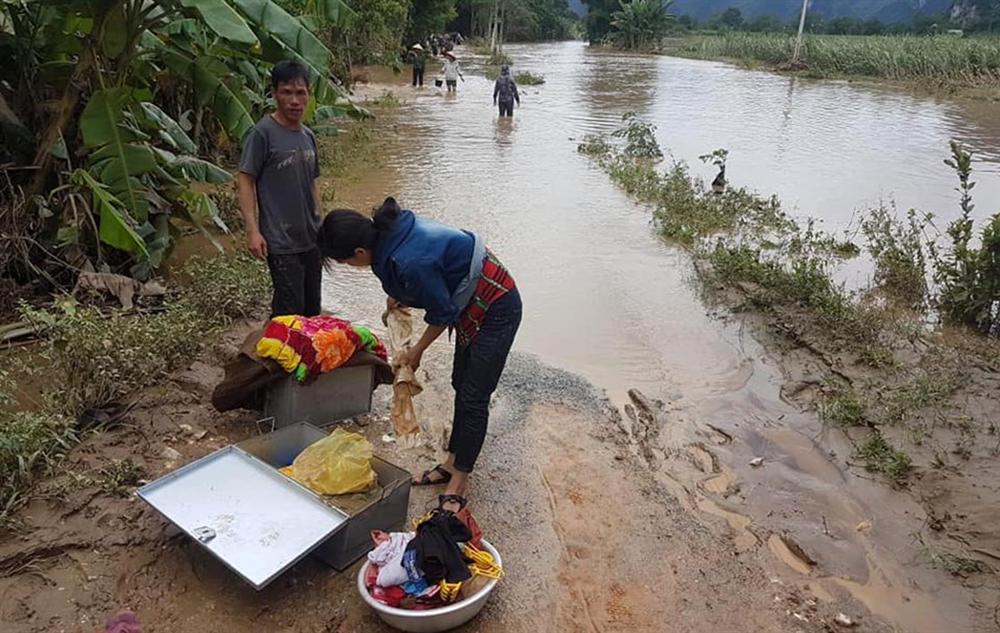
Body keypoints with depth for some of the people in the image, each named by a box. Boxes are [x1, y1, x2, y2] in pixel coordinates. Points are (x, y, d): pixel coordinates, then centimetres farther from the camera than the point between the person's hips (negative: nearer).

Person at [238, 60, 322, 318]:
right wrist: (252, 230, -19)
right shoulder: (262, 134, -11)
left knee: (312, 309, 15)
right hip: (281, 242, -7)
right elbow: (245, 180, -11)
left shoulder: (308, 136, 10)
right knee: (290, 311, -4)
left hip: (311, 239, 7)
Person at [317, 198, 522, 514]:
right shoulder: (390, 228, -8)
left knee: (473, 398, -2)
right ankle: (452, 464, 31)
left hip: (497, 310, -9)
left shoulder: (411, 262, -34)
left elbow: (443, 313, -19)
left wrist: (417, 351, -4)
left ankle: (459, 484, 11)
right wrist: (397, 297, 10)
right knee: (462, 385, 17)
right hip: (474, 304, 9)